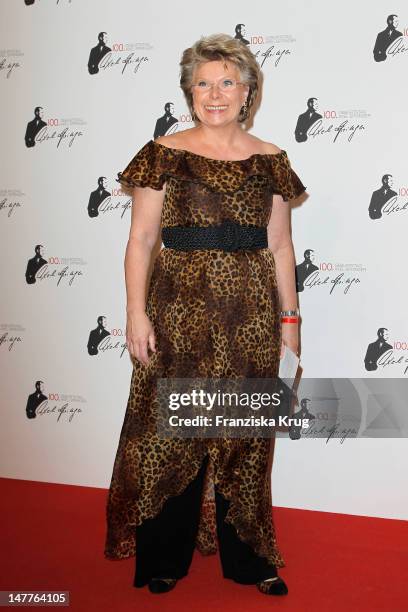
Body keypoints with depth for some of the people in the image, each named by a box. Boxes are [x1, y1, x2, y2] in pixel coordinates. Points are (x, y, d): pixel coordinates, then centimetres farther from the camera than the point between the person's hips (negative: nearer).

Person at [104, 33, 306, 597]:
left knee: (245, 438, 10)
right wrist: (137, 314, -8)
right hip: (180, 314, -2)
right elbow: (141, 240, -1)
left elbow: (280, 245, 10)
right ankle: (166, 558, 24)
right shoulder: (165, 154, 1)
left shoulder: (270, 160, 7)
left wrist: (289, 316, 8)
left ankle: (247, 557, 27)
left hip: (250, 319, 2)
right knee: (171, 432, 4)